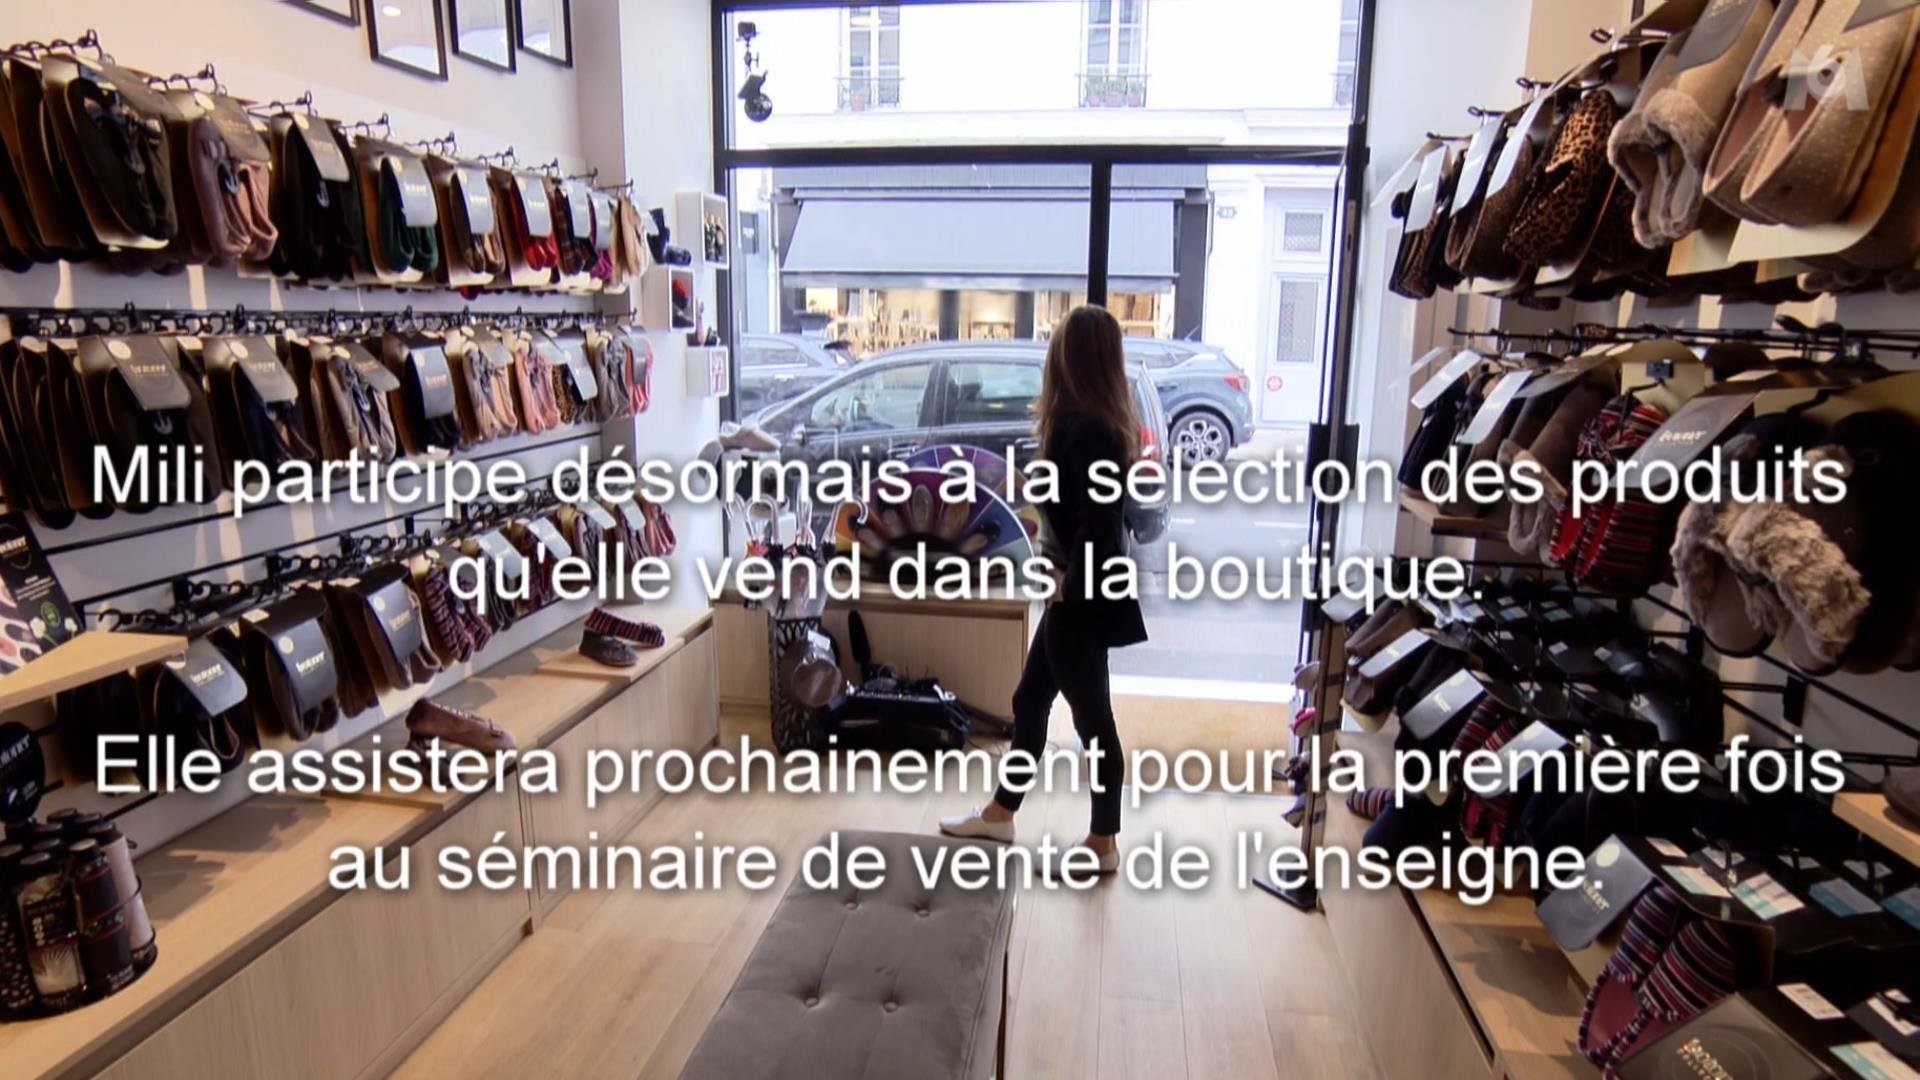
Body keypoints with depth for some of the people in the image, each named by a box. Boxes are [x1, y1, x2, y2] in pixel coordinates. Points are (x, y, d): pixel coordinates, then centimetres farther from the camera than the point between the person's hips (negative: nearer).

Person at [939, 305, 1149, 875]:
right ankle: (1000, 814, 35)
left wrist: (1069, 583, -12)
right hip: (1079, 591, 10)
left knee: (1091, 719, 5)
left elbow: (1098, 524, -24)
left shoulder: (1082, 426, -21)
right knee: (1030, 700, 19)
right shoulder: (1101, 421, 8)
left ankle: (1103, 844, 22)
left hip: (1083, 597, -10)